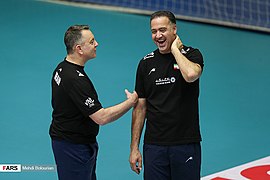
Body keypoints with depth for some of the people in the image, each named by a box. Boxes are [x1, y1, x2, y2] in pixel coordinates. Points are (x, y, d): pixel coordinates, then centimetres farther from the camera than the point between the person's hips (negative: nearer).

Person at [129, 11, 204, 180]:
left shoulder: (191, 55, -2)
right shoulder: (147, 63, 7)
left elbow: (191, 74, -27)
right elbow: (140, 107, 8)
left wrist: (175, 48, -11)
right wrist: (134, 148, 4)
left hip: (186, 143, -2)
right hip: (154, 145, 3)